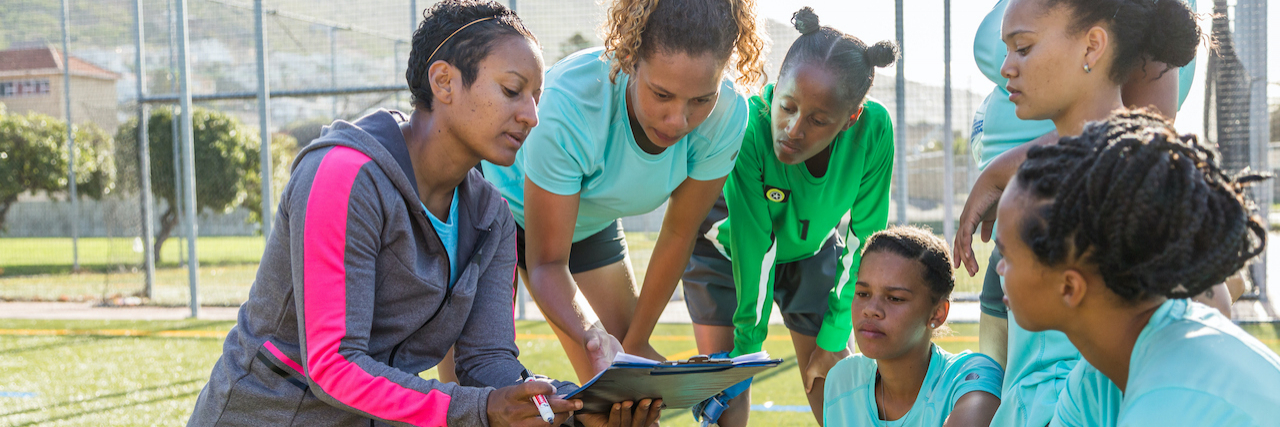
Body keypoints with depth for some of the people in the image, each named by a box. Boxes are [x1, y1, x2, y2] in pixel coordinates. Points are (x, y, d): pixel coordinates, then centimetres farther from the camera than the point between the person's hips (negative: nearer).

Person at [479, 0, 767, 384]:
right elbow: (546, 263, -31)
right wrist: (593, 337, -50)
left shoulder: (726, 114, -28)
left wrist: (636, 342, -4)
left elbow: (678, 234, -11)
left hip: (589, 221, 4)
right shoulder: (571, 105, -40)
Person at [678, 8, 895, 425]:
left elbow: (865, 238, -19)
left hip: (809, 246, 2)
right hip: (730, 243, -2)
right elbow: (753, 245, -32)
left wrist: (834, 336, -14)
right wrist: (748, 341, -24)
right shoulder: (748, 128, -40)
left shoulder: (874, 131, -32)